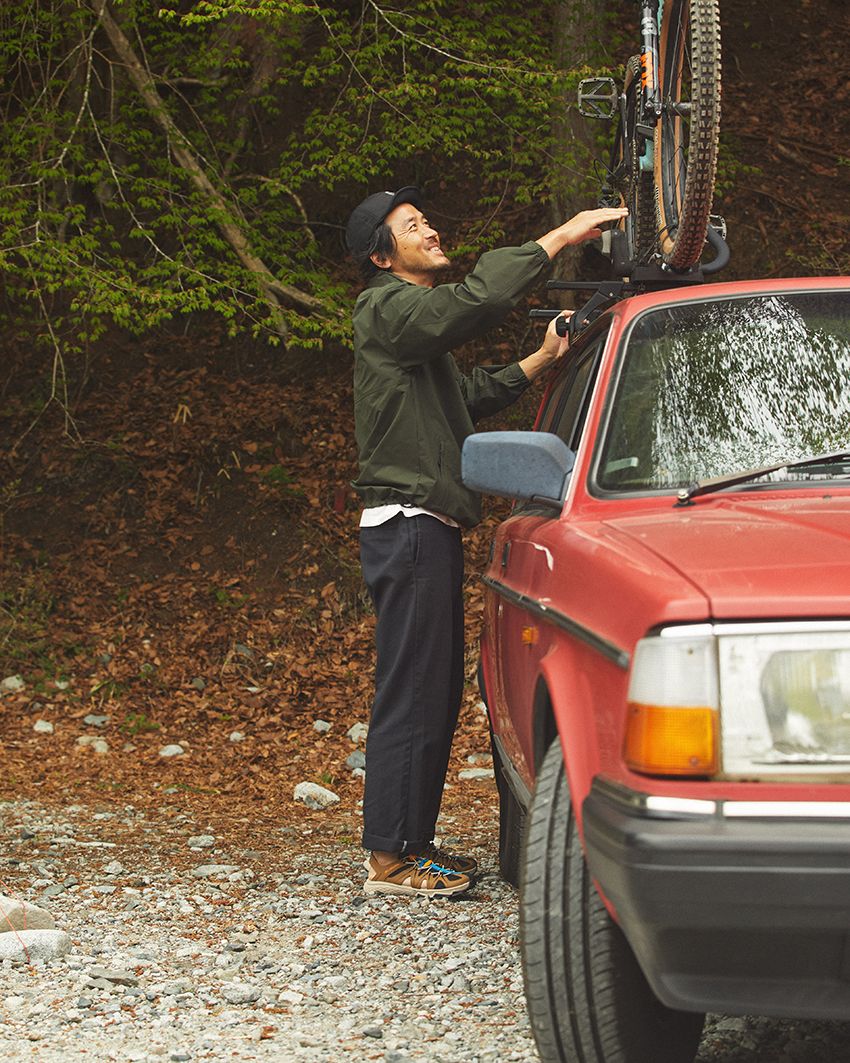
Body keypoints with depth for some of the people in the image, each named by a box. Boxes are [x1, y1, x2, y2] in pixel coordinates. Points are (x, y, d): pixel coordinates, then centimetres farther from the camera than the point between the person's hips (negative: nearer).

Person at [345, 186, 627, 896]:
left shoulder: (414, 320, 24)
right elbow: (478, 300, -25)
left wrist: (539, 361, 18)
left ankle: (414, 843, 20)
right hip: (409, 525, -11)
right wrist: (559, 238, -22)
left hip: (431, 530, 11)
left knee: (437, 695, 13)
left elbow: (469, 397, 26)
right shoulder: (389, 310, -10)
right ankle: (389, 859, -8)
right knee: (411, 697, -10)